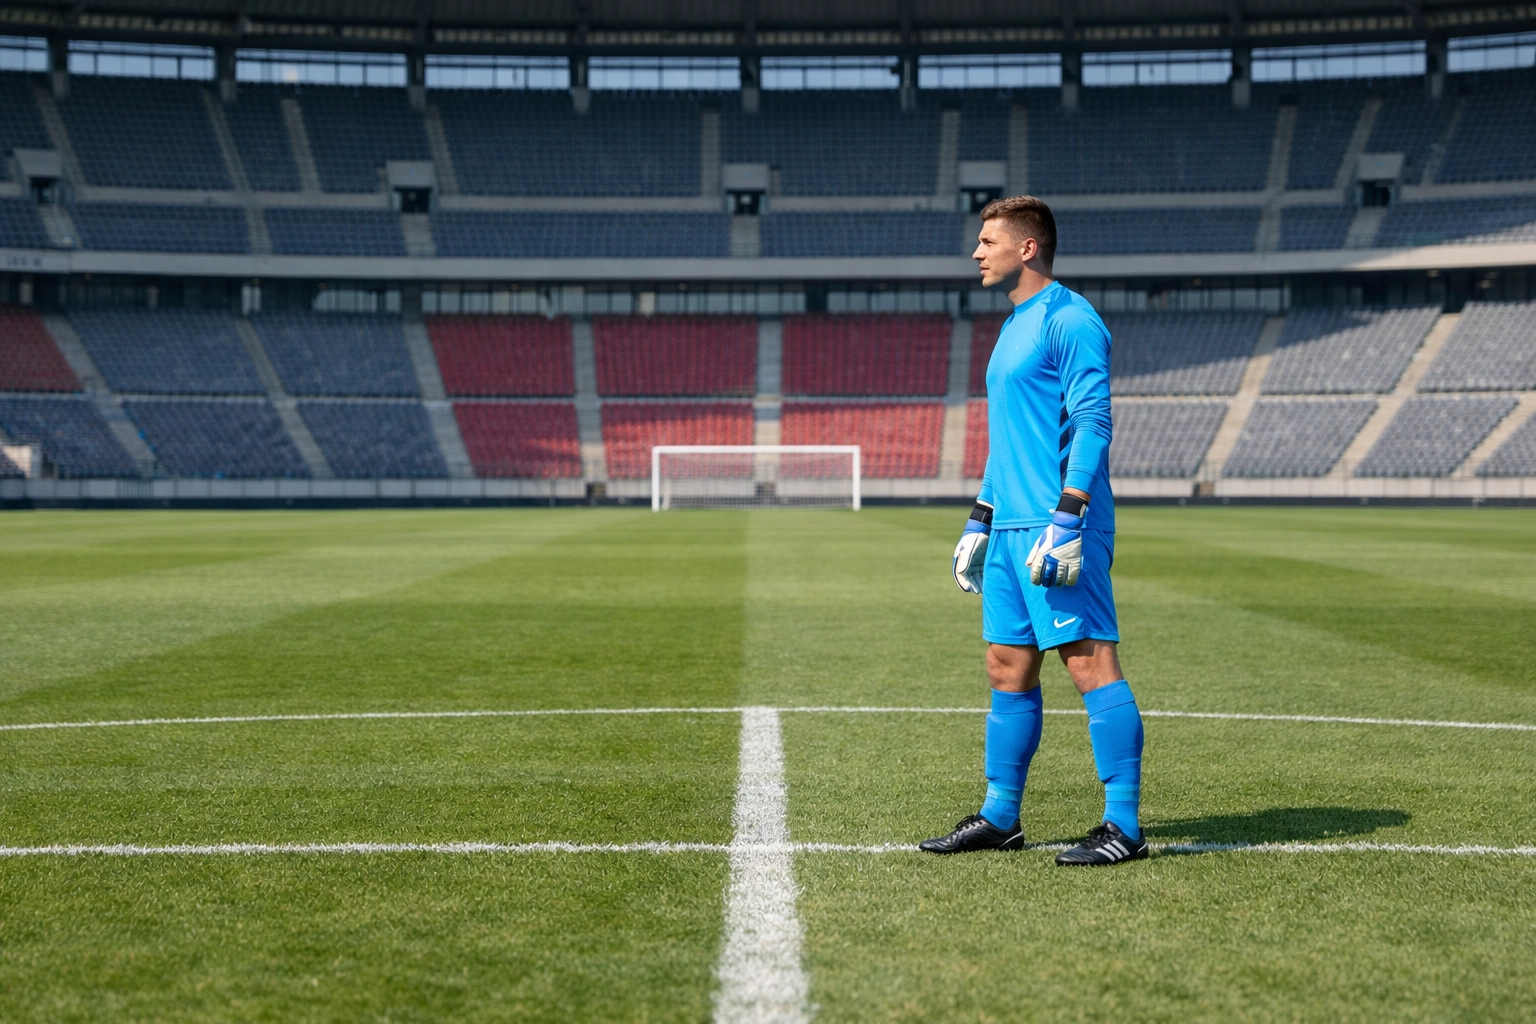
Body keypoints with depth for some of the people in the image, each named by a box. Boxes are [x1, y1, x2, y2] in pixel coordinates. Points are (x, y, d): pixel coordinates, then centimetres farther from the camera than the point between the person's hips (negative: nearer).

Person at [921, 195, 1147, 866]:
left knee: (1091, 663, -8)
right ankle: (999, 818, 19)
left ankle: (1124, 825, -4)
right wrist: (979, 522, 25)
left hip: (1057, 528, -10)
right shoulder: (1013, 329, 21)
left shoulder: (1070, 320, -8)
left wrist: (1066, 521, -23)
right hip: (1011, 528, 10)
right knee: (1008, 670, 11)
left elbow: (1092, 423, -16)